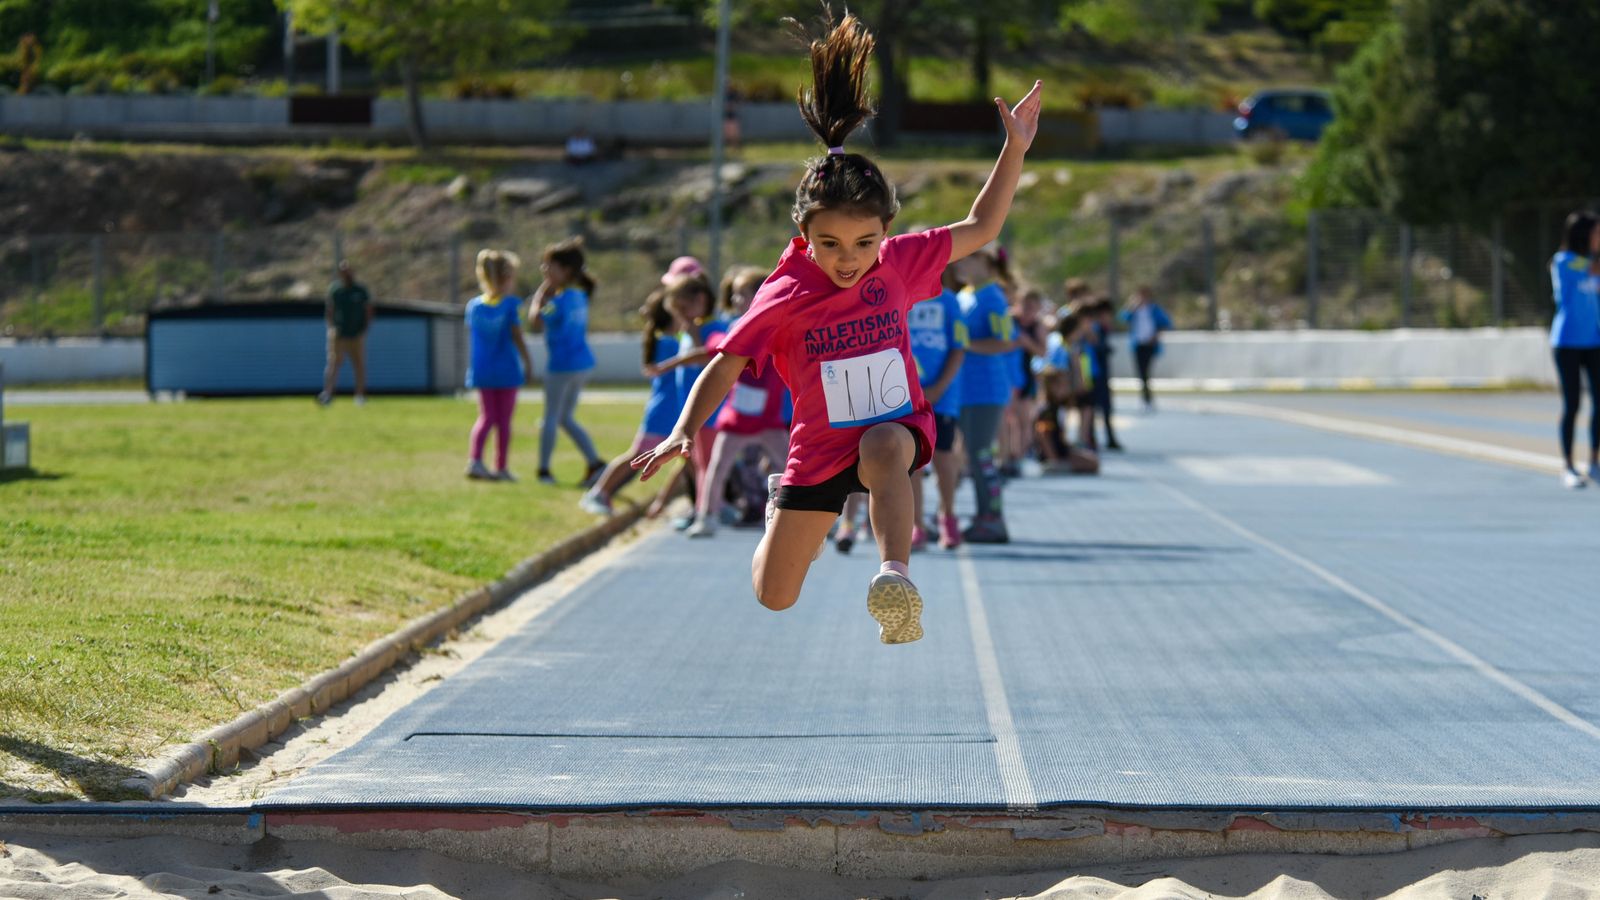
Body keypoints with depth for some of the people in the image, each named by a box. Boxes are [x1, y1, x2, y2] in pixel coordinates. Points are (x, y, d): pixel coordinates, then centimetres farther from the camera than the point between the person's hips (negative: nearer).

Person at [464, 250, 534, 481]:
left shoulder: (474, 305, 3)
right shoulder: (511, 304, -10)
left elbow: (471, 340, 8)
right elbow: (517, 337, -11)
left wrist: (471, 368, 17)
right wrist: (528, 364, -4)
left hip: (482, 371, 4)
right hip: (506, 370, -4)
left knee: (486, 417, 11)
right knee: (504, 420, 5)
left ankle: (475, 460, -8)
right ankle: (501, 468, 8)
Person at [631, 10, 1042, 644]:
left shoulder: (899, 262, -8)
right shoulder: (784, 297, -16)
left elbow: (980, 229, 3)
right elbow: (725, 367, -10)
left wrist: (1015, 150, -5)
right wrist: (683, 433, -24)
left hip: (898, 425, -1)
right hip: (821, 444, 1)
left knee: (883, 447, -41)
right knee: (773, 597, 6)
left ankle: (896, 578, -53)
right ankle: (786, 516, 44)